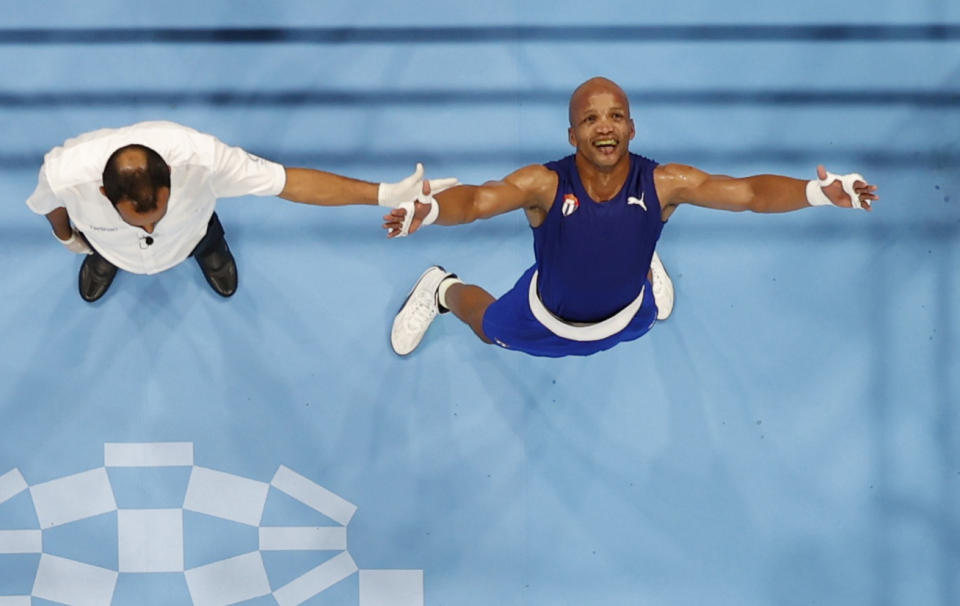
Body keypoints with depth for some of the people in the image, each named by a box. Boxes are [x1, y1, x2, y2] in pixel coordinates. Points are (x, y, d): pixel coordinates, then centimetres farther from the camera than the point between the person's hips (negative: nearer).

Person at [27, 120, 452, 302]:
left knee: (224, 284, 33)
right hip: (109, 244, 1)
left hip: (190, 237, 0)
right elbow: (49, 202, -20)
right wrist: (66, 238, 4)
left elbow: (288, 181, -40)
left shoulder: (199, 158, -51)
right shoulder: (66, 173, -47)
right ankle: (102, 260, 69)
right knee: (91, 290, 35)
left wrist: (386, 194, -46)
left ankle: (210, 252, 67)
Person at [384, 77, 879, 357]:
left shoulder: (662, 183, -35)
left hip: (625, 319, 2)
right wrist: (426, 211, -76)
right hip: (545, 322, -2)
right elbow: (476, 200, -54)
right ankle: (442, 290, 60)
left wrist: (819, 193, -56)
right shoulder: (545, 184, -40)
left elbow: (749, 192, -40)